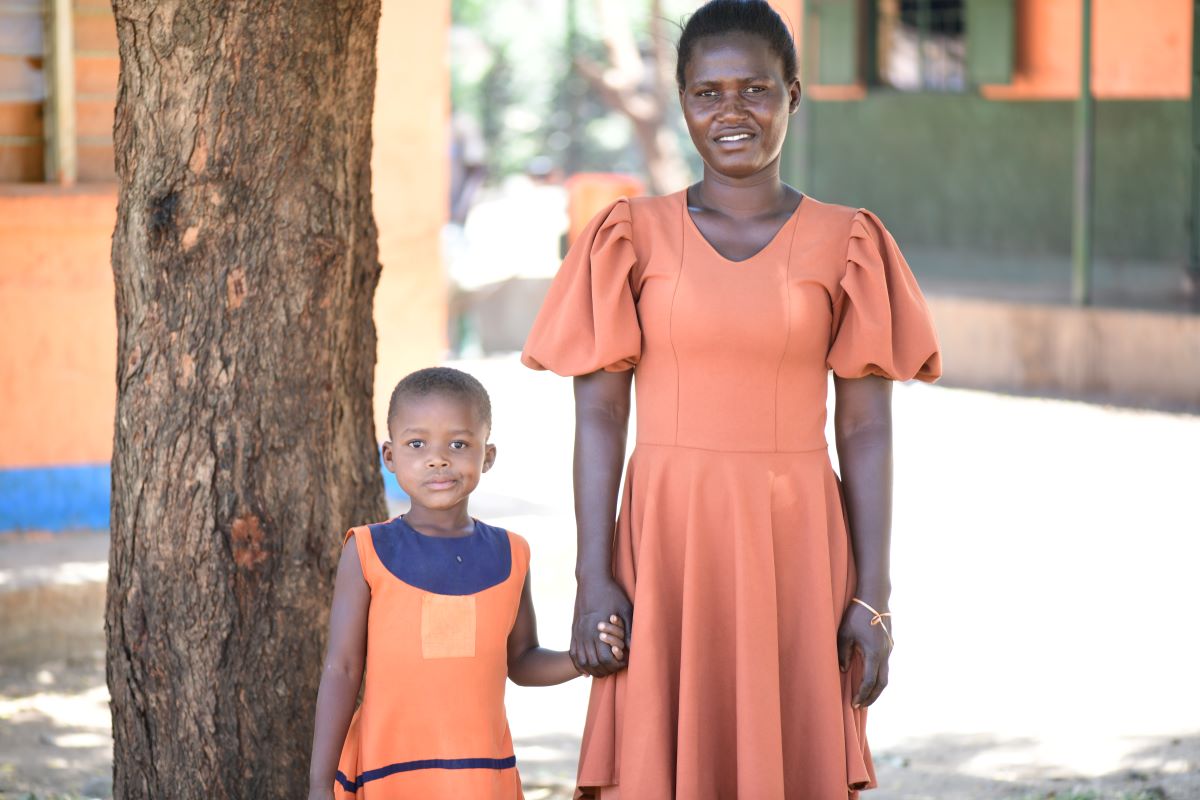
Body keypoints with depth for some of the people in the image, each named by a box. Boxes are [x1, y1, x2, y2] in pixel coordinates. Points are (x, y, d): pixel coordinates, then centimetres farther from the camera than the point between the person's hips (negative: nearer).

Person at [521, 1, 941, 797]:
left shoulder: (845, 245, 3)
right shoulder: (633, 238, 2)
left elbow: (867, 431, 2)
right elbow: (599, 417, 0)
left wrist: (873, 598, -3)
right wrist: (594, 580, -7)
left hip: (798, 554, 0)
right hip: (669, 551, 0)